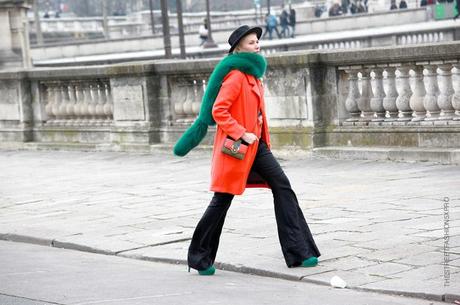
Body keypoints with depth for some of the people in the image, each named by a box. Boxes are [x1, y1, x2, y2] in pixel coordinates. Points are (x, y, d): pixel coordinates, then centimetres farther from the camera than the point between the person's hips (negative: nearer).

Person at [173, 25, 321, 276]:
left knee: (282, 186, -1)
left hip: (255, 145, 9)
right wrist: (242, 134, -23)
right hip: (236, 147, -9)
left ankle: (298, 252, 0)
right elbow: (218, 111, -21)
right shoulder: (235, 76, -14)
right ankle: (200, 257, 13)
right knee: (222, 200, -1)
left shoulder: (253, 74, 14)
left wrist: (259, 138, 16)